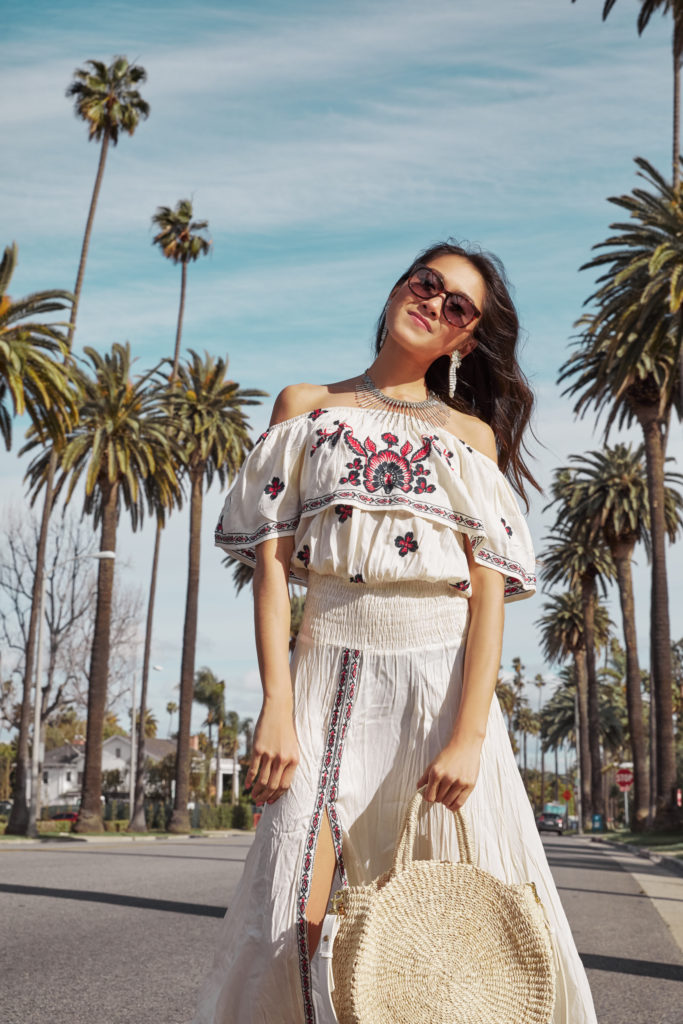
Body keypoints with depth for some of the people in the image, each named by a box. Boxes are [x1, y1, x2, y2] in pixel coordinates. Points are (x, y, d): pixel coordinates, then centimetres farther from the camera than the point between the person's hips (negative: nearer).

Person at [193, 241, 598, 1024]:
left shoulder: (472, 433, 12)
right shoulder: (306, 406, 13)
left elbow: (489, 590, 2)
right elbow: (273, 559, 3)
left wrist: (469, 732, -11)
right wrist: (276, 707, -8)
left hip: (443, 678, 1)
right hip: (330, 674, 0)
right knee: (291, 926, -9)